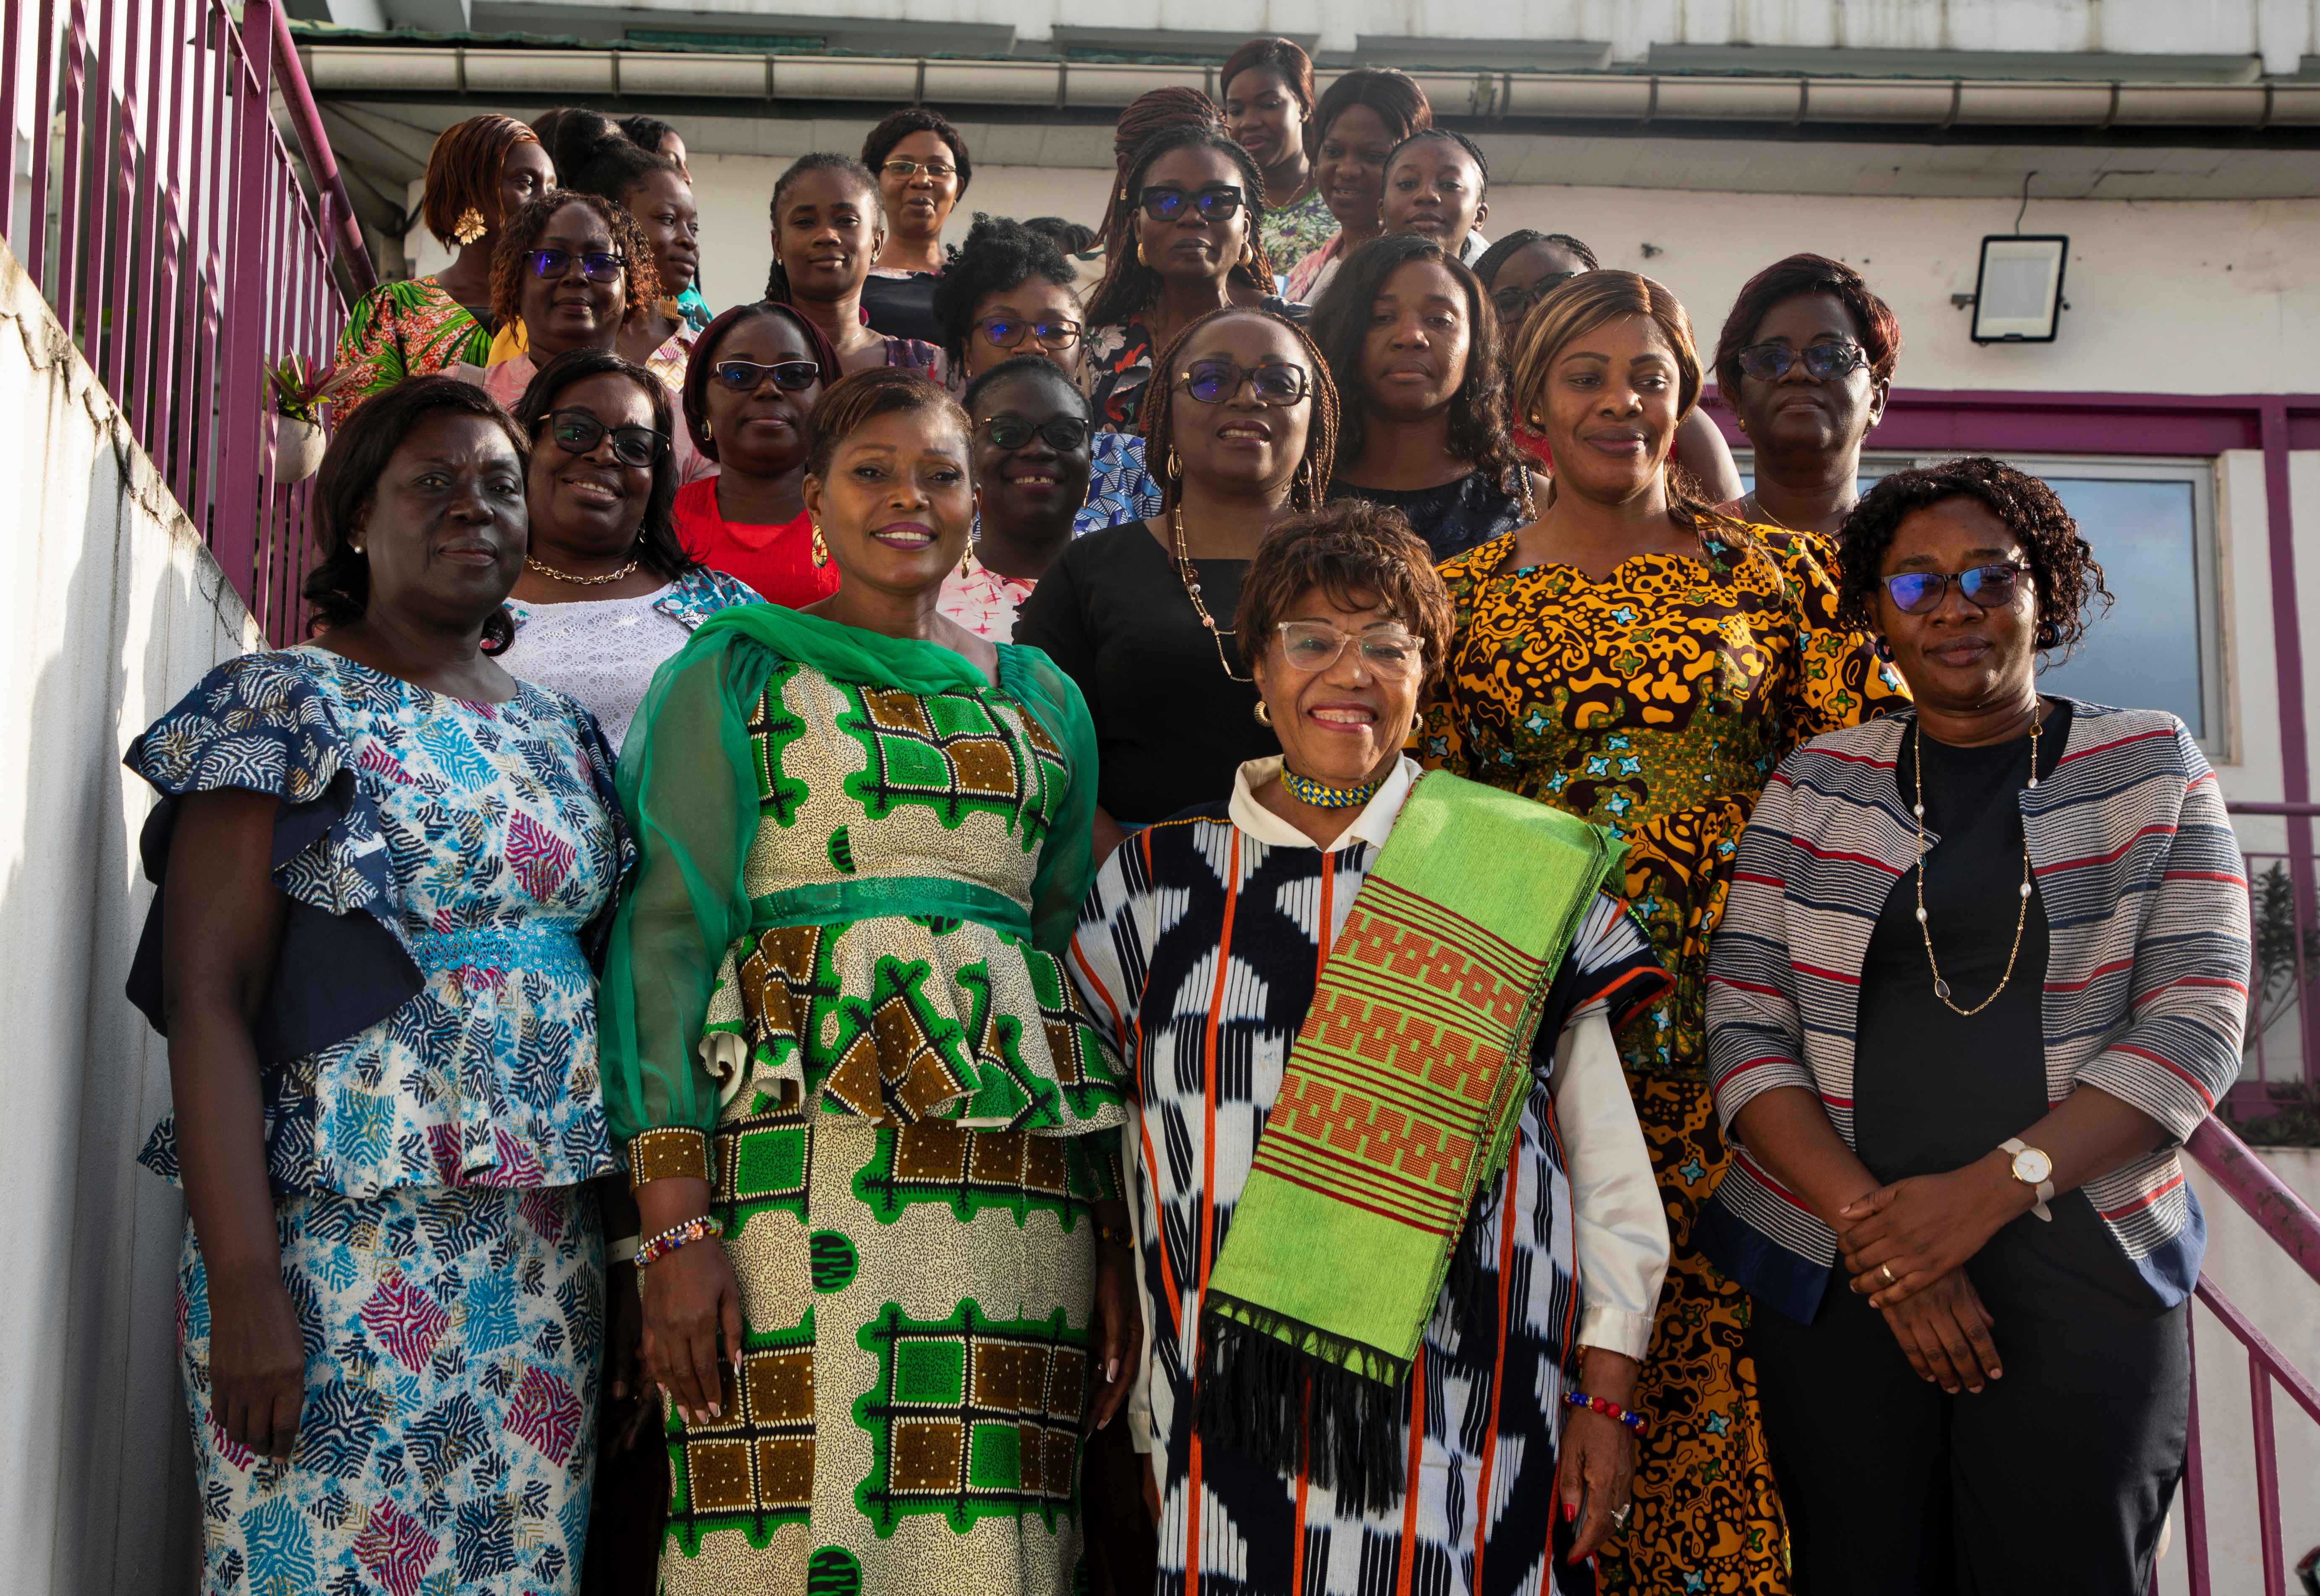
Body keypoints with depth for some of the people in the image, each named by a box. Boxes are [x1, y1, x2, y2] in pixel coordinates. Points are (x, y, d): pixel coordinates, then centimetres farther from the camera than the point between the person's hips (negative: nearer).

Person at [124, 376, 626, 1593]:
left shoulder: (560, 734, 16)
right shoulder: (287, 706, -2)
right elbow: (208, 999, -9)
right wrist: (244, 1288, -18)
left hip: (548, 1251, 5)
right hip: (341, 1248, -5)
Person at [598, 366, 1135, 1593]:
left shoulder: (1042, 700, 18)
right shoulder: (734, 674, 7)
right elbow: (666, 936, -1)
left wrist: (1114, 1234, 10)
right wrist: (675, 1223, -12)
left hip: (1016, 1190, 4)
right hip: (799, 1160, -3)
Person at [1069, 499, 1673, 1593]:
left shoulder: (1520, 877, 4)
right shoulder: (1159, 881, 8)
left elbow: (1608, 1162, 6)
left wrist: (1608, 1391, 2)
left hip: (1465, 1413, -1)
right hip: (1229, 1411, 1)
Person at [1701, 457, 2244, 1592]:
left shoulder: (2151, 767, 5)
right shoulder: (1816, 785, 7)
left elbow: (2195, 1026, -4)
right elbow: (1745, 1031, 1)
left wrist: (1992, 1188, -16)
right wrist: (1872, 1222, -14)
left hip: (2083, 1279, -1)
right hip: (1834, 1277, 1)